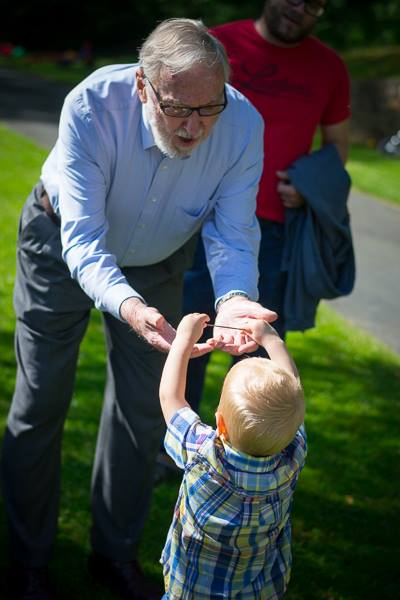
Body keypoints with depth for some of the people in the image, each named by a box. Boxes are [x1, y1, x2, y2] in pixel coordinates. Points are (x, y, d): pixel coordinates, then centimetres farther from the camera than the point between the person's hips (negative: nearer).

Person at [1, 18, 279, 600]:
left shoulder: (243, 125, -30)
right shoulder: (92, 105, -38)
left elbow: (233, 234, -26)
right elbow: (83, 240, -41)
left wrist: (234, 298, -48)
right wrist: (128, 307, -60)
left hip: (156, 262, 3)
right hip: (63, 243, -2)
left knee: (144, 409, 8)